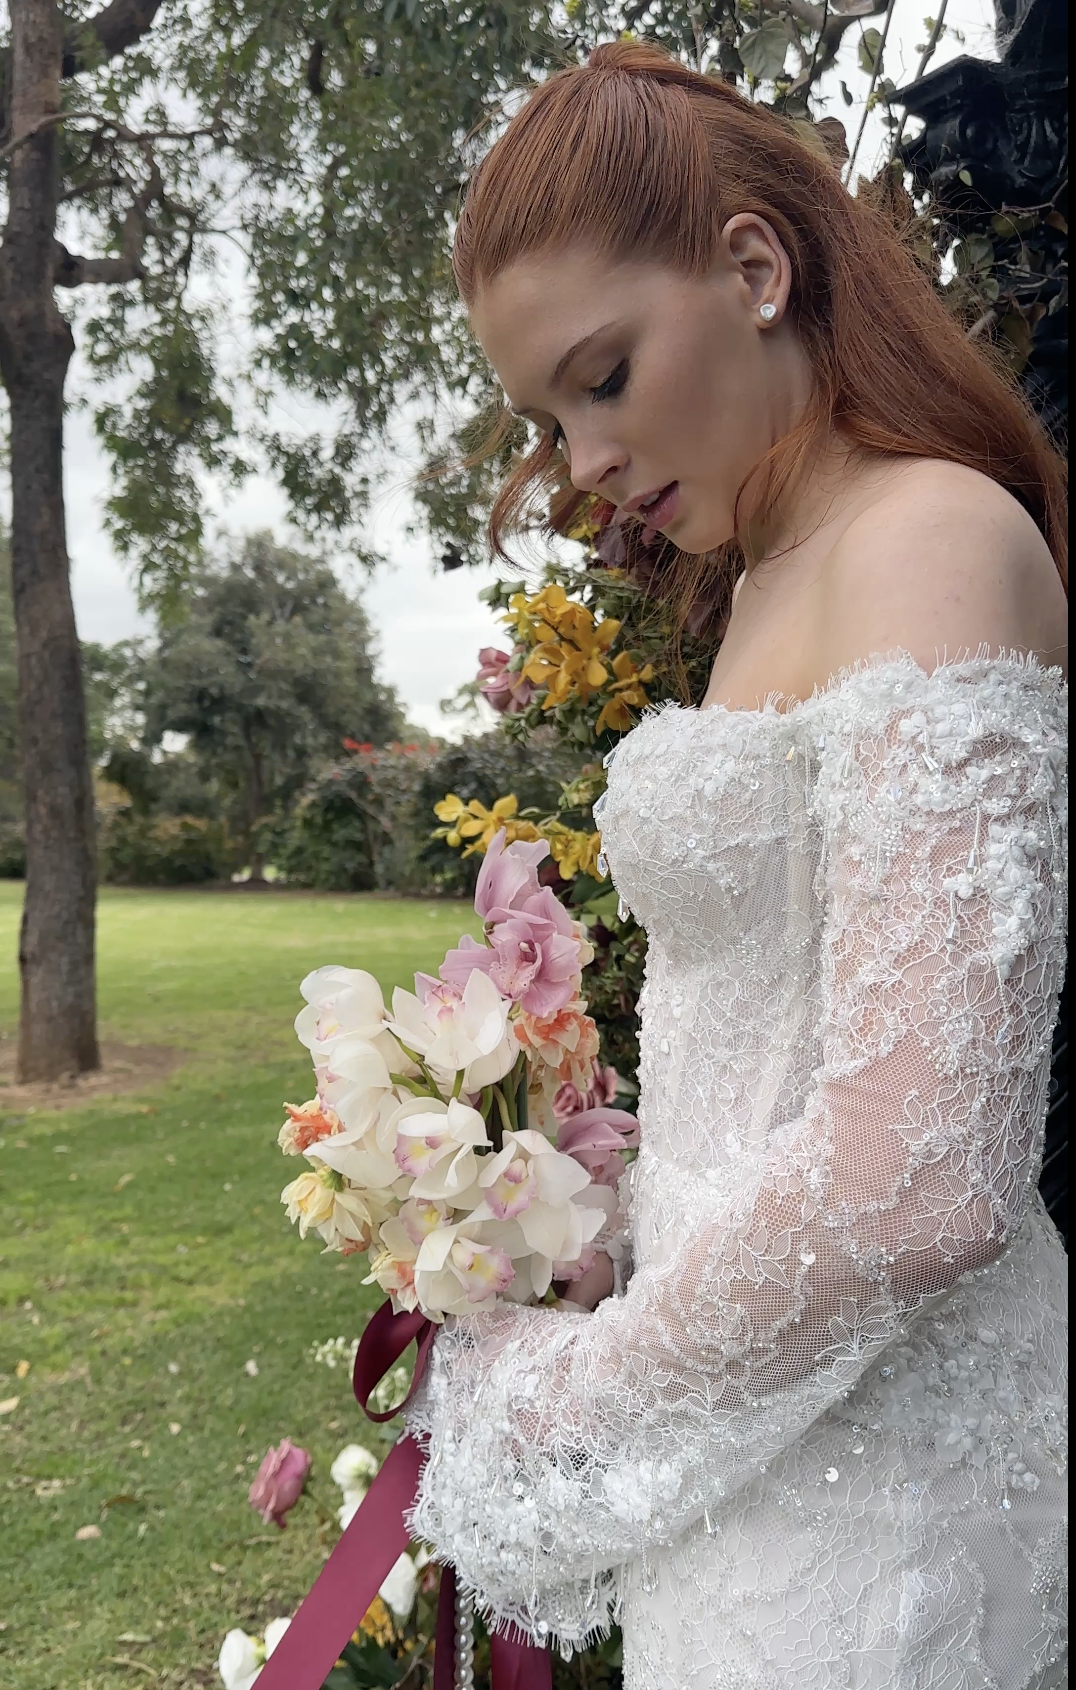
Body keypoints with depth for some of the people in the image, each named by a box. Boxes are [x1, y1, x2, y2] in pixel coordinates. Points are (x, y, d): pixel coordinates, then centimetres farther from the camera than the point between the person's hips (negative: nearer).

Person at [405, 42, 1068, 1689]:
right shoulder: (773, 579, 11)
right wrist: (595, 1276, 8)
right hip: (774, 1413, 8)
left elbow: (922, 1185, -27)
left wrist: (557, 1388, -13)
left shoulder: (933, 535, -18)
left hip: (863, 1466, -8)